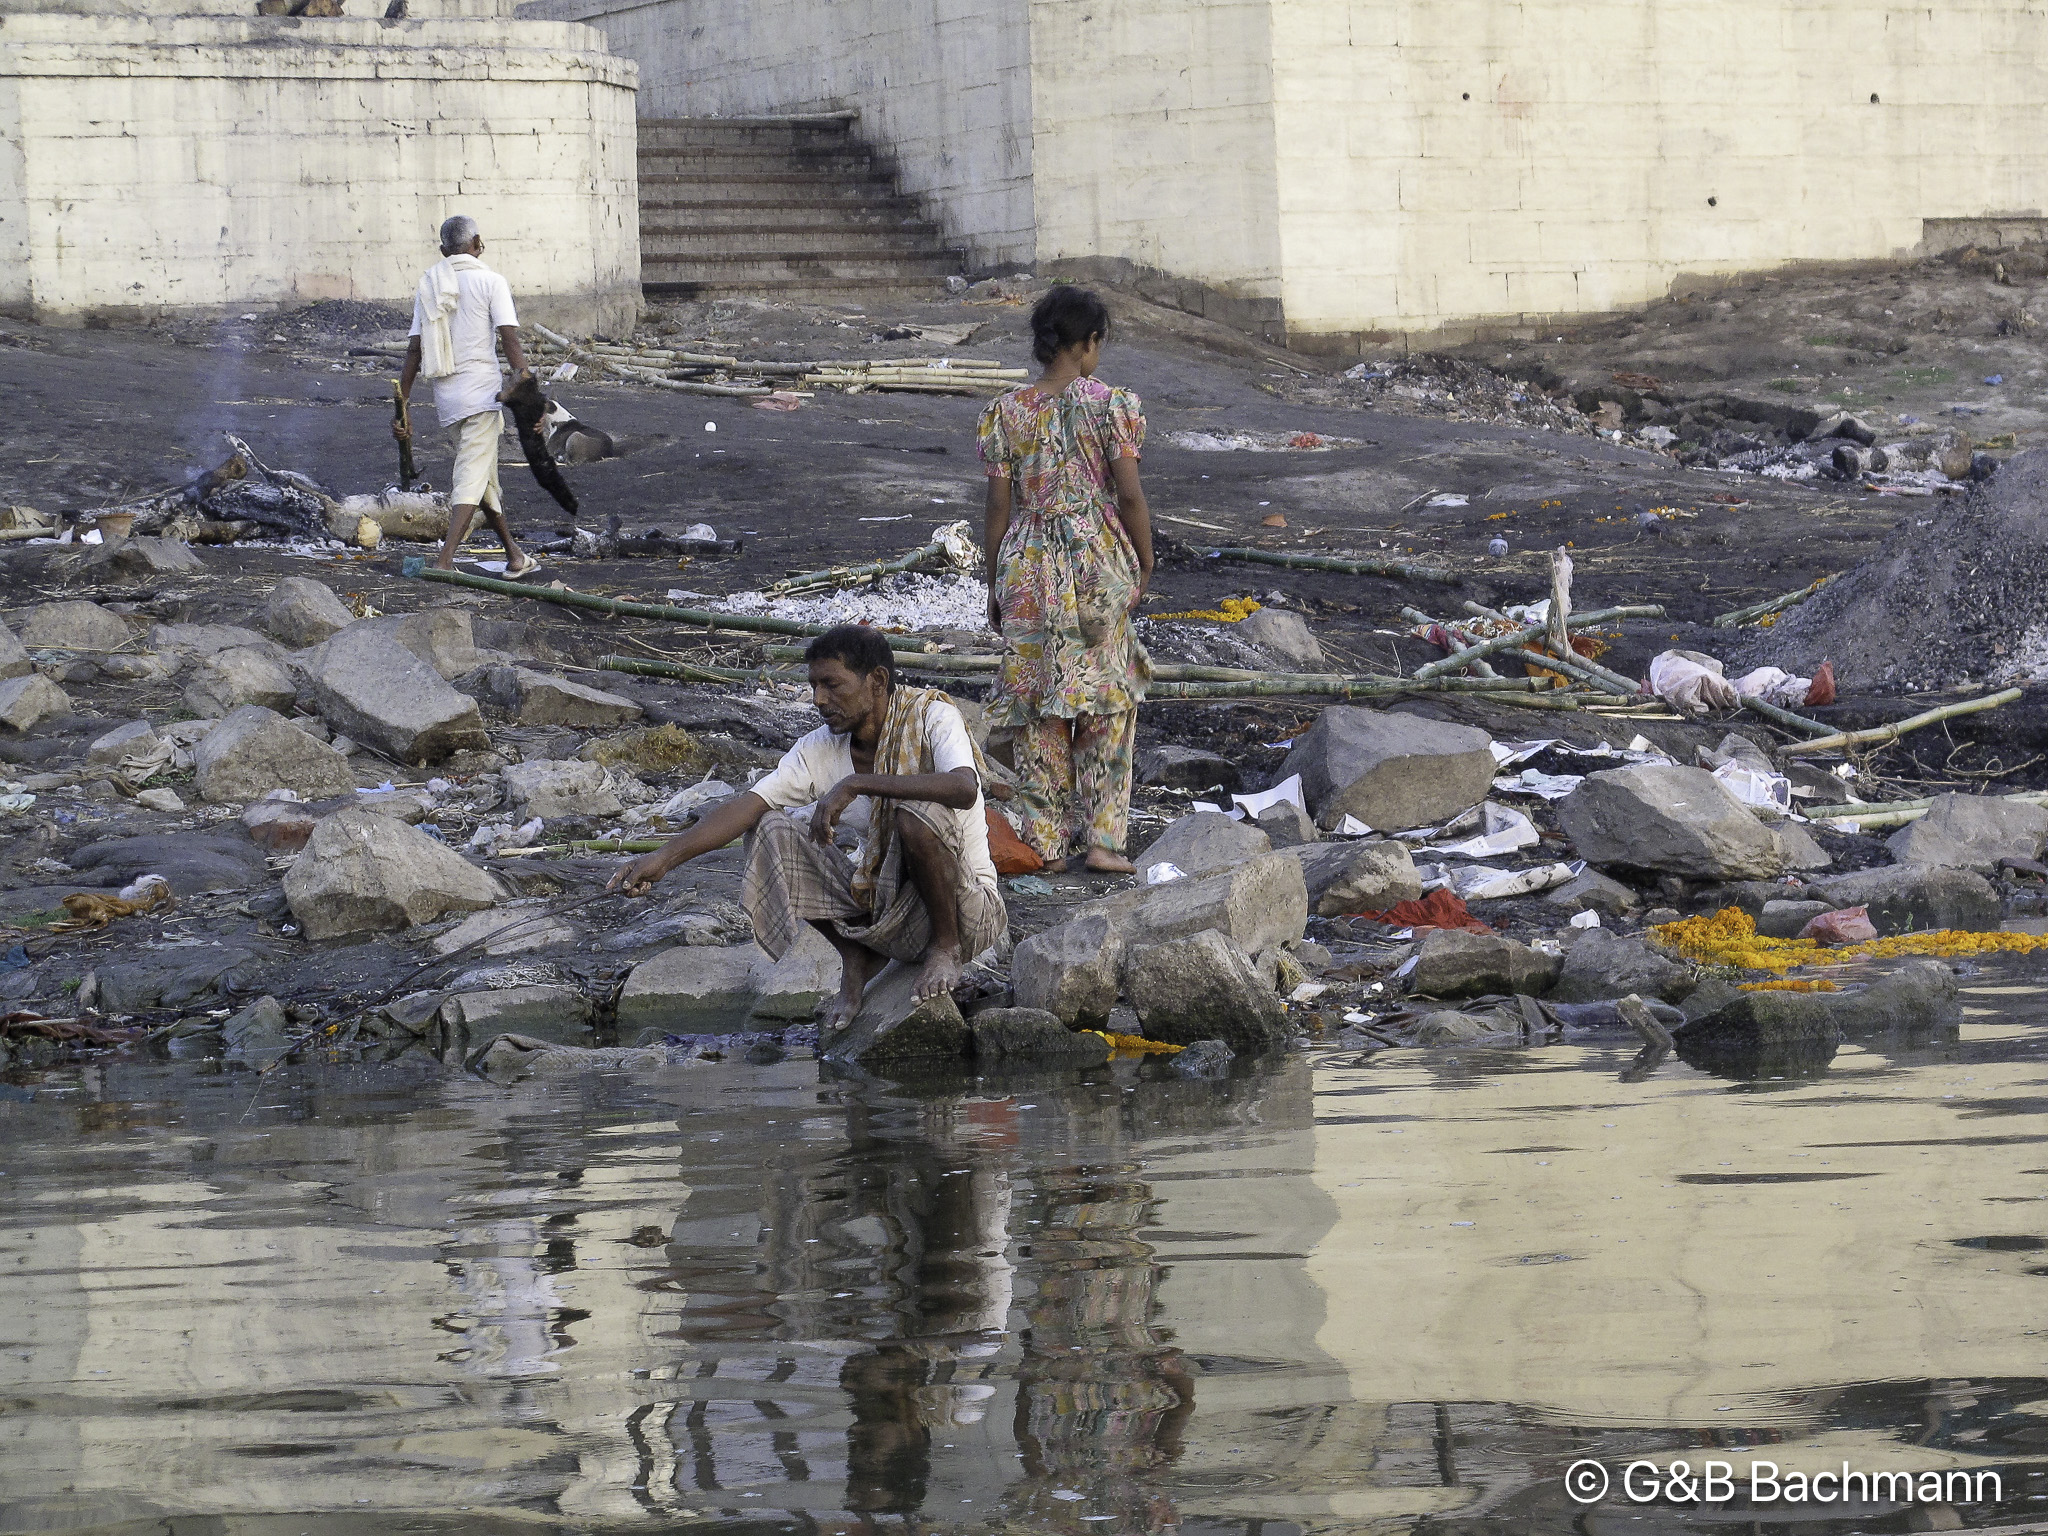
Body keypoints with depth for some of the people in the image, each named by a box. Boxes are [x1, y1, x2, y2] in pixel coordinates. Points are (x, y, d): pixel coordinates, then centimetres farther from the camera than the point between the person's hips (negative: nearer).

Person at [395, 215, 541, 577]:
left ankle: (515, 556, 27)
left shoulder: (428, 286, 10)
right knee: (472, 479, -9)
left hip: (445, 397, 5)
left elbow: (413, 352, 7)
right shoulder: (490, 282, -3)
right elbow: (510, 339, -14)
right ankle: (445, 558, -24)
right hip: (481, 390, -5)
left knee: (485, 479, 17)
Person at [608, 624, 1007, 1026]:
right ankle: (858, 959, 1)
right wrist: (665, 857, -25)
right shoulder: (821, 749, -3)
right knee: (771, 829, -8)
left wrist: (857, 784, -41)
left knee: (915, 813, -34)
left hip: (968, 911, -5)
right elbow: (747, 807, -11)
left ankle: (945, 947, -11)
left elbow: (964, 790, -38)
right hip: (883, 904, 5)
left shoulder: (933, 717, -17)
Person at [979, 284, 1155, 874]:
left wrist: (995, 585, 9)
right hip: (1099, 561, -2)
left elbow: (999, 507, 1)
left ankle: (1046, 841, 11)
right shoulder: (1111, 405, -8)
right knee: (1106, 699, 10)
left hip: (1028, 565, 2)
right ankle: (1102, 835, 7)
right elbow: (1130, 495, -9)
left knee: (1038, 704, 8)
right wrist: (1146, 565, 5)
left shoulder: (1006, 413, -1)